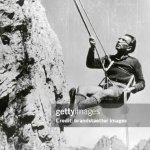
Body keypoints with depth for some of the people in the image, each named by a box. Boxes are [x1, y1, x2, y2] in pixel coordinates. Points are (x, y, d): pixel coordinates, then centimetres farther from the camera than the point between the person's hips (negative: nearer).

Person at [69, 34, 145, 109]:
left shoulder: (133, 62, 17)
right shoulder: (109, 58, 27)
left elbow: (141, 83, 15)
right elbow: (90, 64, 15)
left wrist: (132, 88, -6)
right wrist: (92, 48, 1)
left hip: (120, 89, -4)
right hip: (105, 87, 4)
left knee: (102, 93, -38)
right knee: (82, 89, -24)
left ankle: (77, 107, -59)